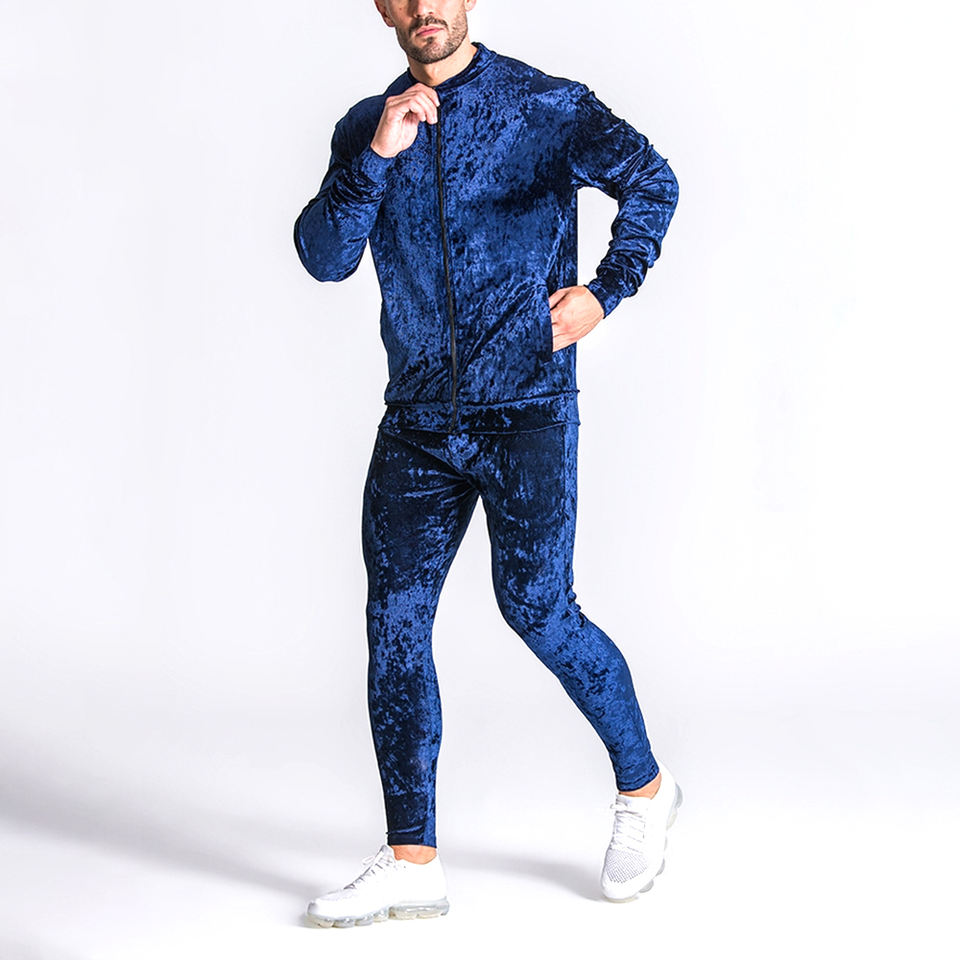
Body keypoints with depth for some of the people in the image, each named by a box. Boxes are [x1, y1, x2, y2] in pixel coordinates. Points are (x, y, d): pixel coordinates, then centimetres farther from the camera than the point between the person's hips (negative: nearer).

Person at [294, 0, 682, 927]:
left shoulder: (545, 106, 0)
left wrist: (605, 290, -22)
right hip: (417, 421, 4)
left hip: (525, 408, -4)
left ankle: (643, 788, 16)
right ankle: (411, 863, 7)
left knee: (536, 606, -10)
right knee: (395, 618, -1)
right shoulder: (366, 129, 11)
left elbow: (648, 177, -12)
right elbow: (324, 256, 0)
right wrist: (377, 157, -12)